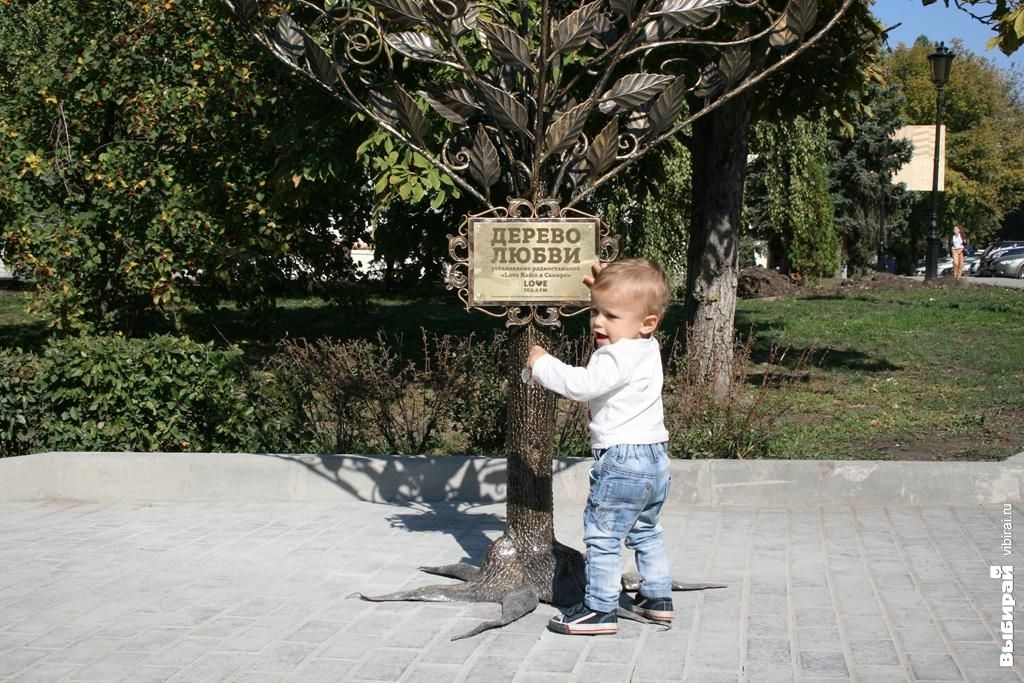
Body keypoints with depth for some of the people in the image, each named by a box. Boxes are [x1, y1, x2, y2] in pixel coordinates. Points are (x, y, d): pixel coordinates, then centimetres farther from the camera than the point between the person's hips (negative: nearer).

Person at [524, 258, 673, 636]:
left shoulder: (619, 357, -21)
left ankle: (600, 608, 3)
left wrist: (542, 364, -16)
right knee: (646, 533, 23)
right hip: (654, 458, 10)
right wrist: (604, 290, 17)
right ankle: (657, 597, 31)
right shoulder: (647, 349, 9)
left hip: (622, 459, -10)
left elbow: (582, 384, -28)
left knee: (602, 536, -1)